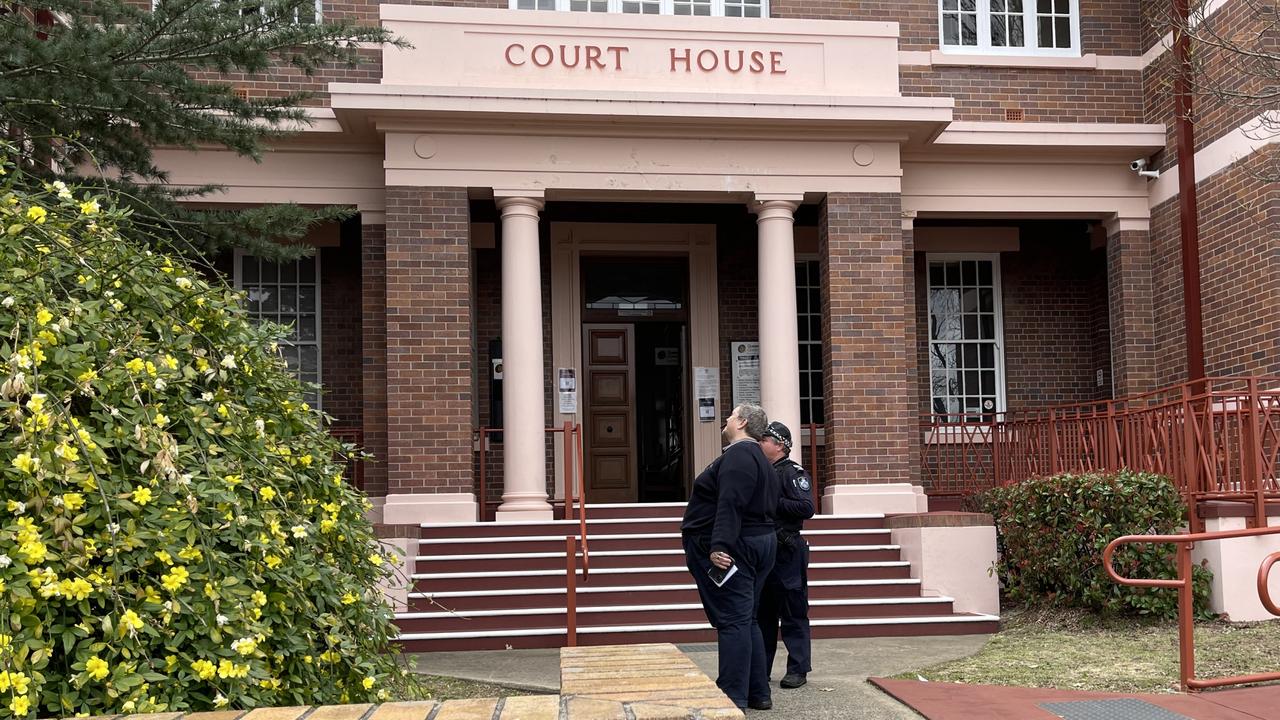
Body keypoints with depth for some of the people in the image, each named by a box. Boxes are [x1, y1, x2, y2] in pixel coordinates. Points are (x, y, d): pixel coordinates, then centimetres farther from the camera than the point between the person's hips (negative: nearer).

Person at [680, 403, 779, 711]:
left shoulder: (738, 454, -14)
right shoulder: (759, 459, 20)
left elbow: (730, 505, -25)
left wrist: (718, 546, -31)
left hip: (731, 550, -11)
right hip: (759, 544, 11)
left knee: (732, 621, -8)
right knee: (745, 620, 15)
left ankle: (734, 698, -7)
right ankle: (758, 693, 19)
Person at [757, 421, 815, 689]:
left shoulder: (793, 472, -10)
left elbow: (806, 508, -21)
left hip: (787, 553, -8)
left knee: (793, 612, -1)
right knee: (762, 612, 12)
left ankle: (798, 669, 5)